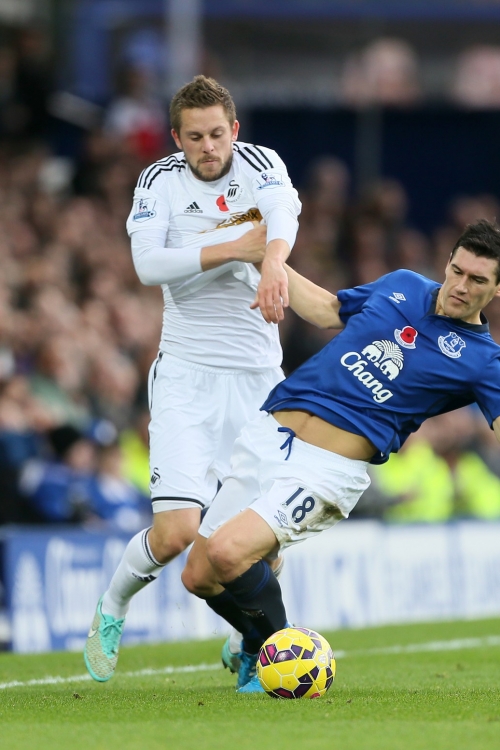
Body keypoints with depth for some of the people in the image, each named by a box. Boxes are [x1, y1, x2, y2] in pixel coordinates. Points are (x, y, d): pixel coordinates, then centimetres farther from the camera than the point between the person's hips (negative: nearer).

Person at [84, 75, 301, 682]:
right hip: (187, 374, -2)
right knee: (176, 530, -14)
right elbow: (148, 264, -15)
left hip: (259, 374, 2)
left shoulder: (260, 164, 1)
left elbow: (283, 211, -22)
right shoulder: (160, 180, 0)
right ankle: (110, 611, 15)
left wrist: (273, 261, -43)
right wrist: (233, 248, -21)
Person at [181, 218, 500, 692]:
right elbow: (326, 310, 28)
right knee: (199, 577, 5)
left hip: (328, 470, -5)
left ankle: (272, 646, 0)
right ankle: (254, 640, 34)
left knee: (228, 552, -27)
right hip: (267, 436, 5)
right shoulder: (401, 285, 13)